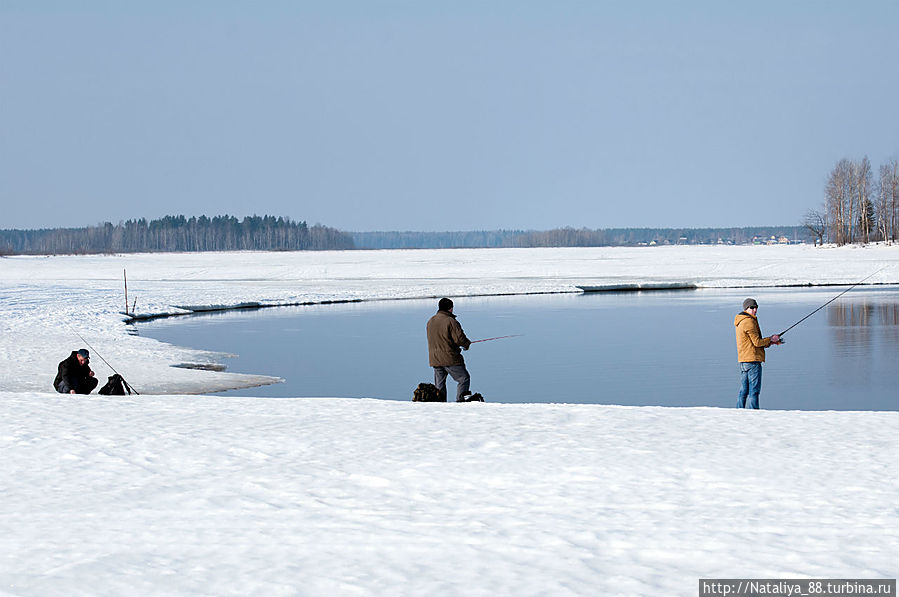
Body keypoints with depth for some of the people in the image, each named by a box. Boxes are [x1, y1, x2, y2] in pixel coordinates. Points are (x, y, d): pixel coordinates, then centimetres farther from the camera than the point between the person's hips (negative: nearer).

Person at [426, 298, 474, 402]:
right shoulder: (450, 321, -14)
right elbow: (459, 338, -18)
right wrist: (467, 343, 4)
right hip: (450, 358, -7)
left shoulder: (430, 322, 11)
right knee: (464, 378, 2)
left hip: (434, 359, 7)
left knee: (439, 384, 13)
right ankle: (460, 399, -10)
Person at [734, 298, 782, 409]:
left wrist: (770, 342, 12)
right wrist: (771, 339, -1)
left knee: (743, 390, 12)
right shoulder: (749, 322, -13)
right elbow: (757, 342, -16)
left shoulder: (741, 322, 19)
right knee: (754, 390, -8)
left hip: (743, 360, 10)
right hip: (752, 359, -10)